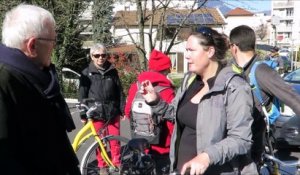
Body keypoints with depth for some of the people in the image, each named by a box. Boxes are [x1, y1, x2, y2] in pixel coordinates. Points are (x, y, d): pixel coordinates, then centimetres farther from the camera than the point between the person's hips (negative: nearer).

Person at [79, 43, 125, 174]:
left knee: (115, 140, 6)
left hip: (112, 112, 1)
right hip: (96, 113, -1)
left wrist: (123, 109, 4)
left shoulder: (112, 71, 2)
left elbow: (119, 92, 5)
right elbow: (82, 95, -1)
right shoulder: (86, 73, -2)